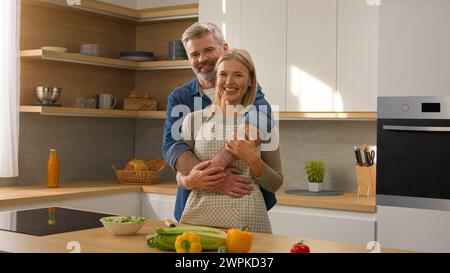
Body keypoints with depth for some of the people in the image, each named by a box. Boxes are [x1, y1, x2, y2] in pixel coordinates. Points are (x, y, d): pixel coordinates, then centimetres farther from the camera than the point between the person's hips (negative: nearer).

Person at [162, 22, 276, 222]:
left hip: (247, 202, -1)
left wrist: (209, 171, -33)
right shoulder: (178, 99, 6)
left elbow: (260, 121, -21)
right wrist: (213, 180, -29)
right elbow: (172, 145, -10)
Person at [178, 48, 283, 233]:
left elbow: (275, 184, 5)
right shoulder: (194, 119, 5)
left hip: (246, 219, -1)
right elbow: (181, 176, 12)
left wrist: (252, 159, -12)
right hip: (199, 215, 1)